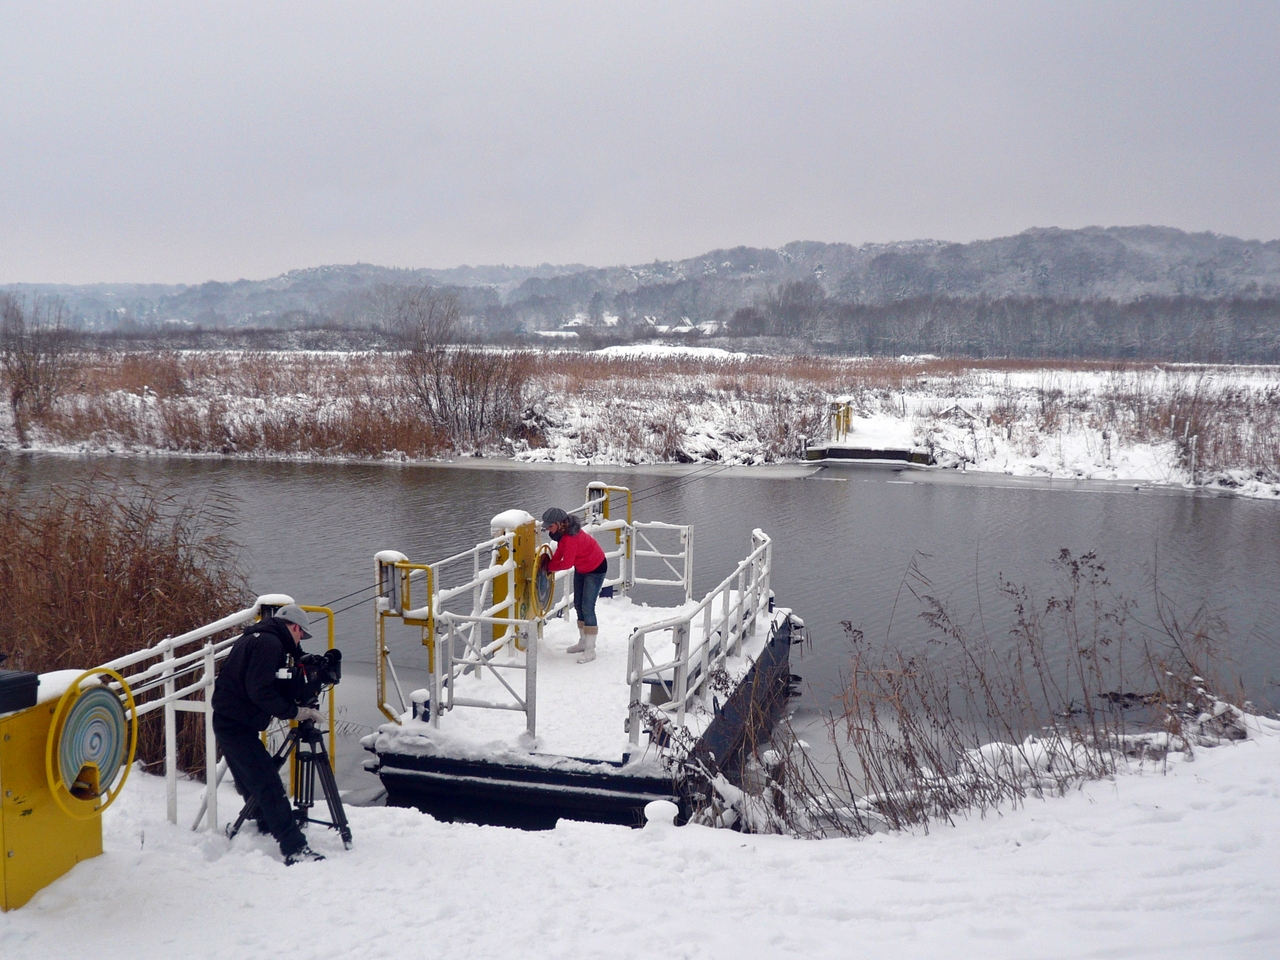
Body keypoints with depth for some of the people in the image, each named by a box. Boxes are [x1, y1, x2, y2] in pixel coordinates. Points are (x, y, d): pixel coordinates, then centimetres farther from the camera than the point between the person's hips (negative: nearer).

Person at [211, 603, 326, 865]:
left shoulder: (253, 638, 17)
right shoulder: (269, 643, -15)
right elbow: (260, 691, -24)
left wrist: (293, 708, 12)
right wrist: (294, 711, -18)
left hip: (229, 723, 11)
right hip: (239, 725, -11)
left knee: (253, 784, 19)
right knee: (269, 786, -14)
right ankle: (295, 849, -18)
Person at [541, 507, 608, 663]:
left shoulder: (570, 537, -35)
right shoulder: (563, 532, -7)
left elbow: (567, 563, -31)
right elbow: (560, 550, 3)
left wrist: (550, 567, -15)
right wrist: (551, 566, -11)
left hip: (596, 569, -10)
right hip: (581, 568, 10)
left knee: (587, 608, -11)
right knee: (578, 605, 15)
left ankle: (590, 650, -6)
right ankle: (583, 642, 29)